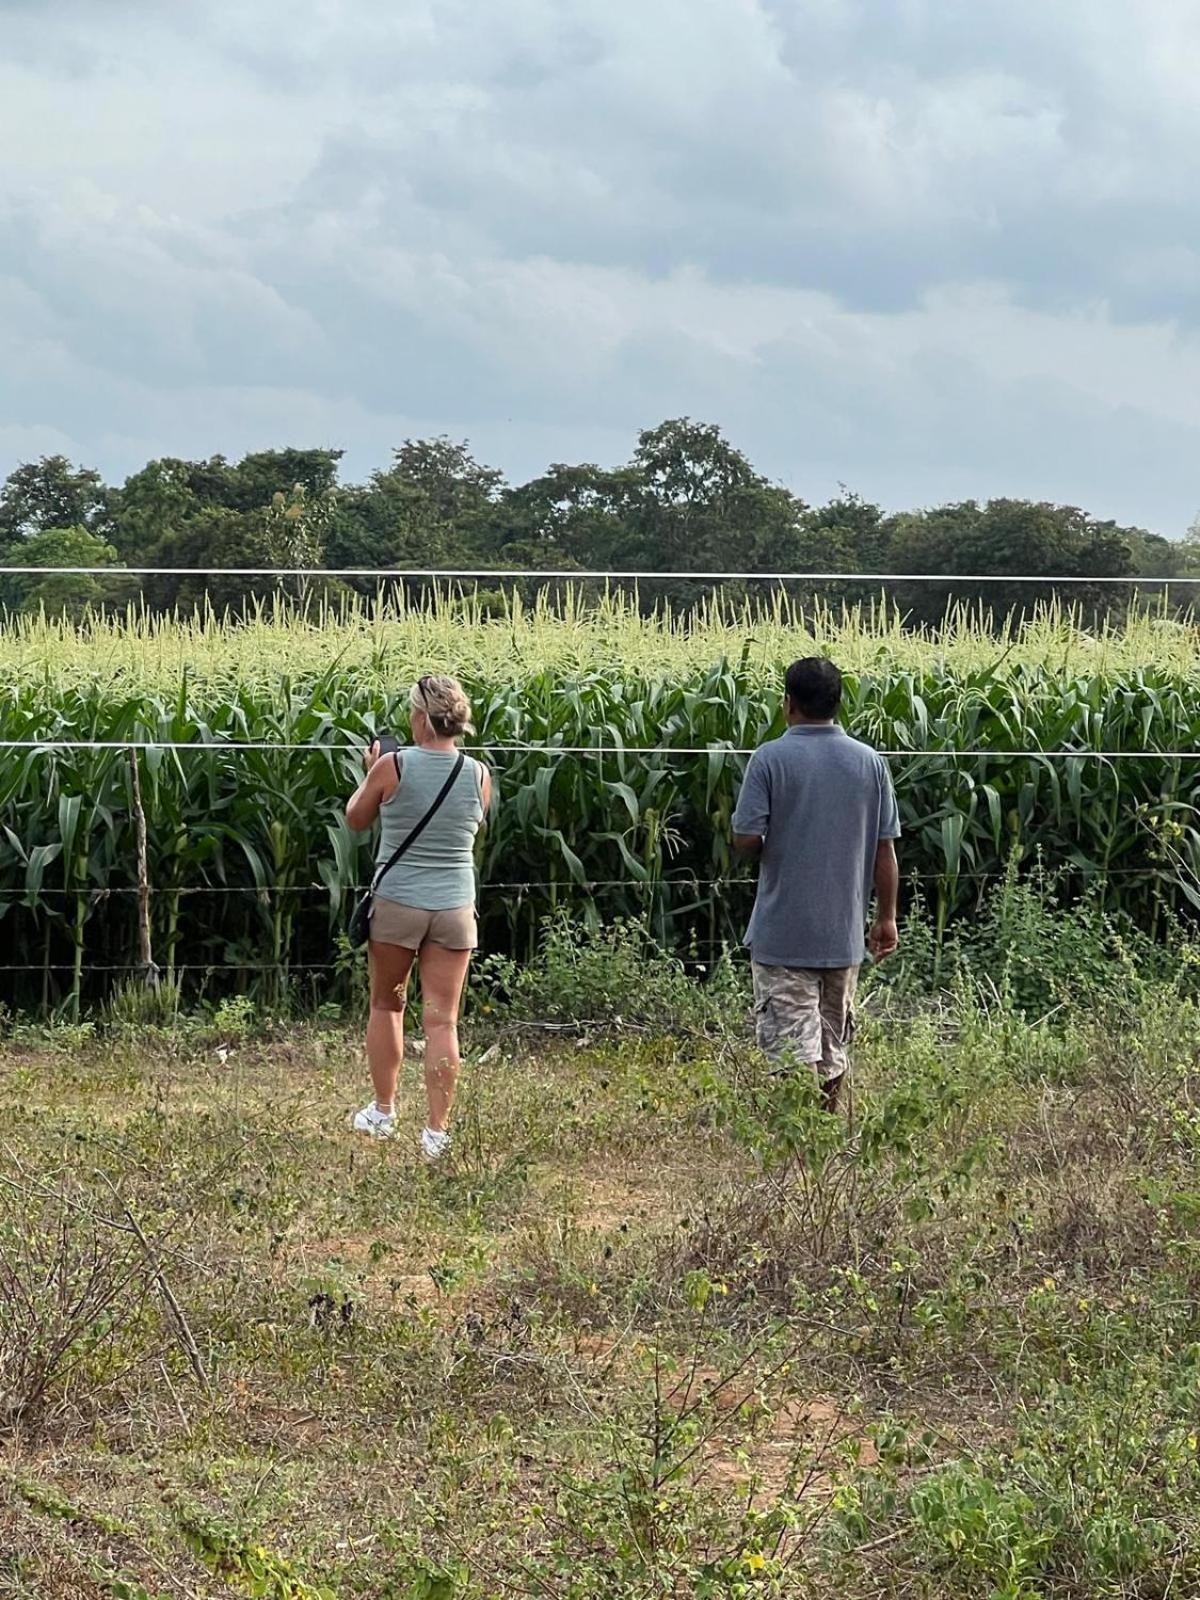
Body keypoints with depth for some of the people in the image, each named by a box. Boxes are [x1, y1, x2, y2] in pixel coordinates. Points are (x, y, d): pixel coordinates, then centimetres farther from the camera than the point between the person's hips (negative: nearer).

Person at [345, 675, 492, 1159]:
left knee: (386, 1005, 19)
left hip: (397, 902, -2)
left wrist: (370, 773, 19)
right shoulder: (479, 775, -2)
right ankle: (436, 1131, 1)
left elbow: (356, 820, 4)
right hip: (455, 907, 2)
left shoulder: (393, 768, -11)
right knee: (442, 1020, 3)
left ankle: (382, 1112, 26)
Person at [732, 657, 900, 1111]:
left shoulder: (771, 759, -10)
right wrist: (887, 917, 12)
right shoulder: (870, 762, 2)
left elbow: (746, 841, -12)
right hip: (844, 932, 4)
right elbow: (885, 849, 4)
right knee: (834, 1040, 17)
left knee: (791, 1041, -7)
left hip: (784, 932, -4)